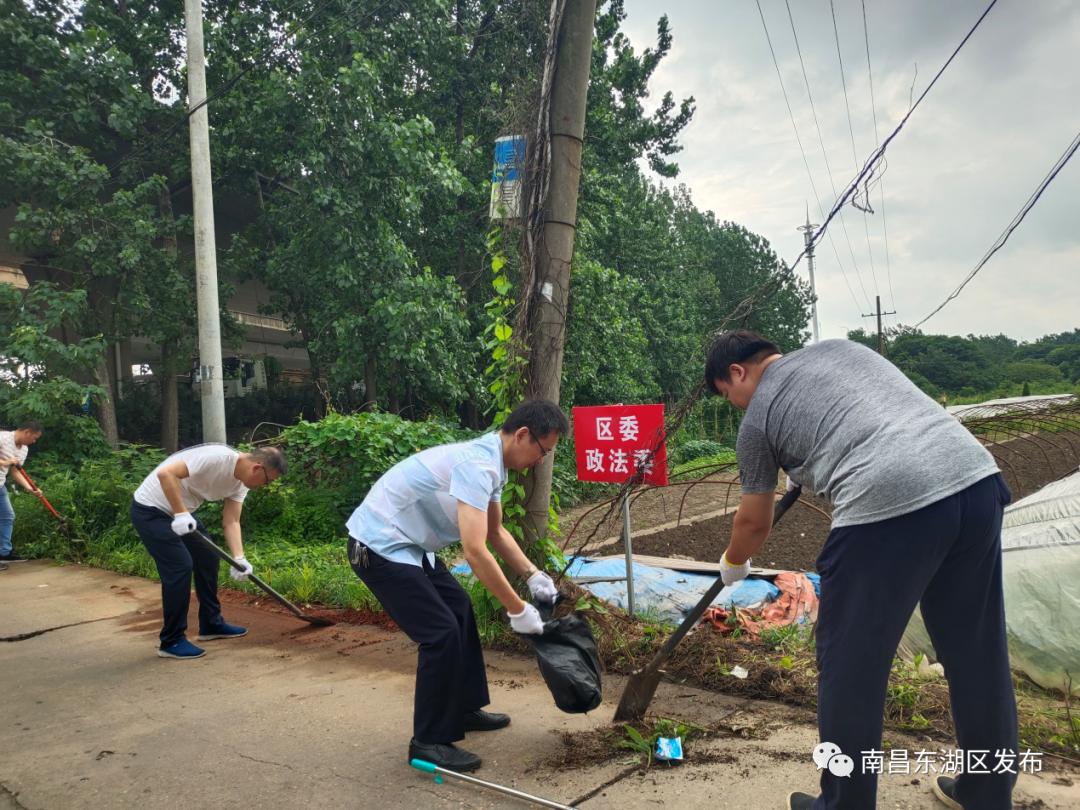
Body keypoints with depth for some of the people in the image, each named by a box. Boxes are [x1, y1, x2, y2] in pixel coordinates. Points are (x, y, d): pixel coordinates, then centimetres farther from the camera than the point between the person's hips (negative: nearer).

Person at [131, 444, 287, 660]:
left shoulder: (240, 483, -1)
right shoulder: (216, 457, -30)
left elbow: (231, 521, -2)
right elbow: (166, 473, -34)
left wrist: (239, 558, -16)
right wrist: (181, 514, -36)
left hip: (181, 512, 10)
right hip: (150, 509, -10)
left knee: (207, 557, 11)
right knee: (180, 566, -14)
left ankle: (211, 624, 24)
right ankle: (171, 642, -2)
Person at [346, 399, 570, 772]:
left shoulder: (490, 460, 5)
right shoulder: (477, 465, -27)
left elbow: (496, 531, 17)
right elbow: (475, 551, -32)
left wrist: (533, 575, 8)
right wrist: (518, 610, -23)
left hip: (406, 544, 11)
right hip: (379, 547, -10)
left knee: (460, 611, 17)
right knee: (441, 633, -11)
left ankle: (465, 708, 31)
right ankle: (429, 741, 5)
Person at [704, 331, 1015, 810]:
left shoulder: (757, 417, 10)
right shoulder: (840, 347, 26)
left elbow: (754, 522, 20)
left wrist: (732, 564, 40)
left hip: (886, 506, -7)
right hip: (977, 479, 8)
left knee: (850, 667, 10)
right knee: (979, 654, 20)